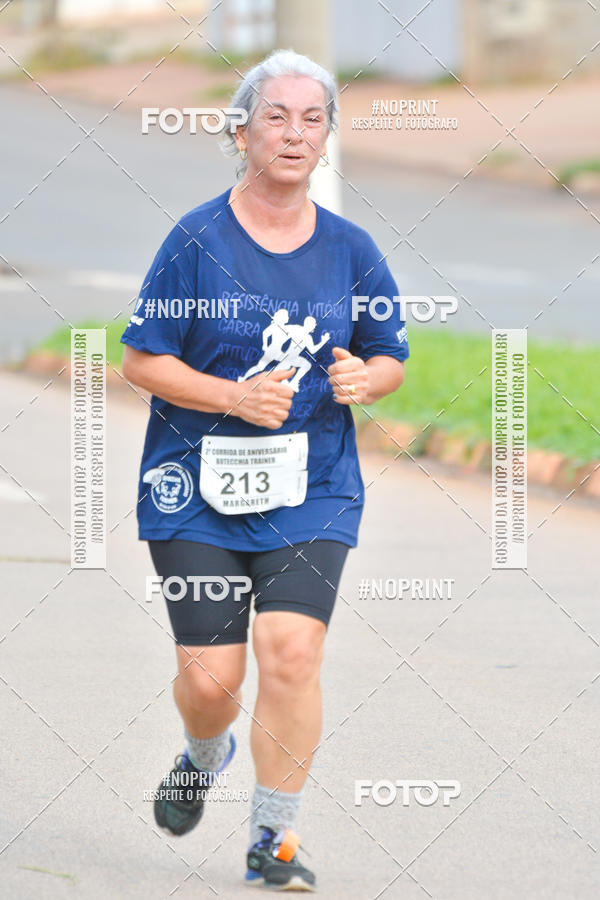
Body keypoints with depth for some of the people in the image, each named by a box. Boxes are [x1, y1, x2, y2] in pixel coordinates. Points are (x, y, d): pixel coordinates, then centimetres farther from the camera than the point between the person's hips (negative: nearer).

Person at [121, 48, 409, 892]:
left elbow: (392, 358, 14)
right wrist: (235, 396, -17)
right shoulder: (198, 238, -5)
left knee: (291, 653, -14)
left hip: (312, 487, 2)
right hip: (197, 486, -2)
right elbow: (142, 359, -4)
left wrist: (365, 379, -10)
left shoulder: (350, 249, 4)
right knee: (211, 676, -2)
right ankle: (204, 757, 36)